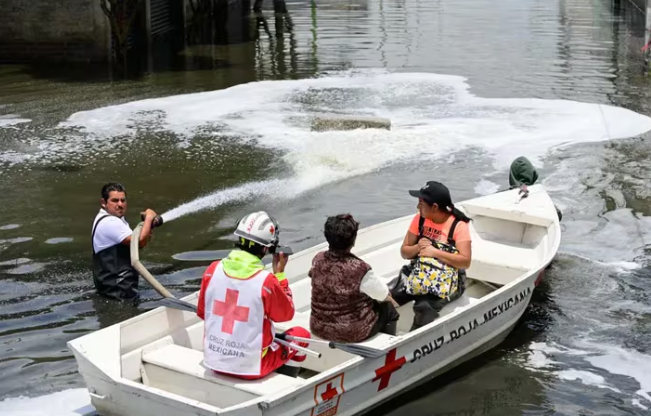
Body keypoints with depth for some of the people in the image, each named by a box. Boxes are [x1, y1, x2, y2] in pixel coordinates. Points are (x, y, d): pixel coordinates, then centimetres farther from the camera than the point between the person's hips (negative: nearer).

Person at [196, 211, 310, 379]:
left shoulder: (213, 270, -8)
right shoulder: (266, 281, -21)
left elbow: (202, 312, 6)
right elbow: (286, 314, -3)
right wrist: (280, 273, 1)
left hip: (213, 361, 5)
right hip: (251, 367, -5)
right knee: (301, 334, 19)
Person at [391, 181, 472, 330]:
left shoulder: (458, 225, -11)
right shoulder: (420, 219, 4)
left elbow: (465, 261, -19)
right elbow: (404, 252, 8)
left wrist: (434, 252, -23)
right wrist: (417, 248, -14)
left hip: (447, 280, -5)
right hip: (418, 274, 5)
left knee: (425, 307, -35)